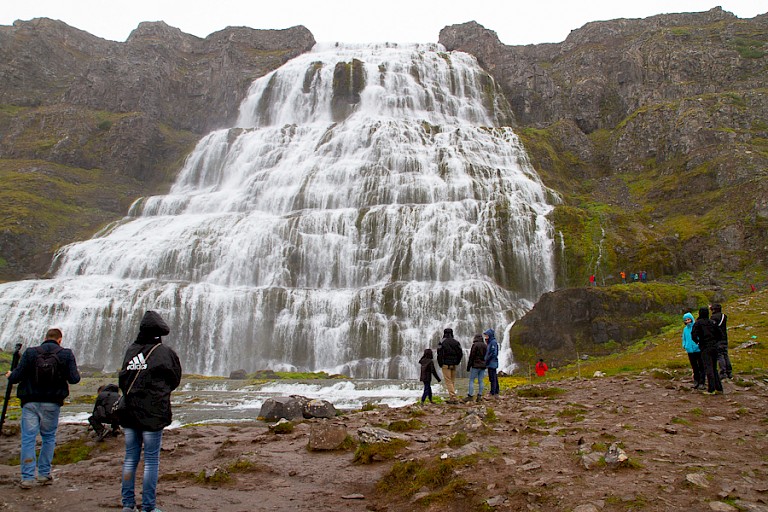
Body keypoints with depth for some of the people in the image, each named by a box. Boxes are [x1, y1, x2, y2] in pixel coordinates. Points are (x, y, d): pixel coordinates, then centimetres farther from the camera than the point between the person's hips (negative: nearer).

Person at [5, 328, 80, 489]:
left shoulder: (31, 352, -1)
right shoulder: (66, 354, -3)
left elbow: (17, 376, -3)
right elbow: (74, 379, -8)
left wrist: (10, 376, 20)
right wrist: (76, 375, 15)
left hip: (30, 403, 0)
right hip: (52, 403, 0)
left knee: (28, 439, 4)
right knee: (48, 437, 14)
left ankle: (27, 477, 3)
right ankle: (44, 474, 17)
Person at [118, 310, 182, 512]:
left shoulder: (131, 350, 3)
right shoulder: (165, 353, -8)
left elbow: (123, 379, 8)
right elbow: (175, 380, 3)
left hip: (129, 412, 4)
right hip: (153, 414, -4)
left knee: (130, 458, 15)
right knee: (151, 460, 4)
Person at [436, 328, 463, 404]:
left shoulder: (442, 342, -6)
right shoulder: (456, 342, 6)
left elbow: (439, 354, -9)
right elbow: (460, 353, 6)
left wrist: (440, 364, 1)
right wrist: (456, 362, 14)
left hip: (446, 364, -5)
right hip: (454, 365, 5)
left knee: (448, 381, -4)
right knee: (453, 381, 13)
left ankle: (454, 398, -12)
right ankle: (451, 397, 13)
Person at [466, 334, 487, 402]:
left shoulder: (475, 345, -9)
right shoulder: (485, 346, 11)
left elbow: (471, 356, -10)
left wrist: (468, 366, -5)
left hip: (475, 365, -6)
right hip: (483, 366, 6)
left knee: (471, 380, -2)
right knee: (480, 381, 7)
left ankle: (470, 396, -7)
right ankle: (480, 395, 5)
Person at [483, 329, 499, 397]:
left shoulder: (493, 342, -13)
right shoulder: (490, 342, 16)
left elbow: (493, 353, -20)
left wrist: (487, 360, -15)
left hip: (492, 363, -10)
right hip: (492, 364, 10)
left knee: (492, 378, -7)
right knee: (494, 378, 15)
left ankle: (493, 393, -6)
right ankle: (496, 391, 22)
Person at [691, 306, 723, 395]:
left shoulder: (698, 323, -6)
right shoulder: (711, 322, 11)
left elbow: (693, 335, -14)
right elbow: (718, 334, 14)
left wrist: (697, 341, 3)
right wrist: (714, 341, 17)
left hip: (705, 348, -6)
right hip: (714, 347, 6)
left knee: (708, 368, -6)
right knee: (714, 368, 14)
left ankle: (711, 389, -8)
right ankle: (718, 388, 14)